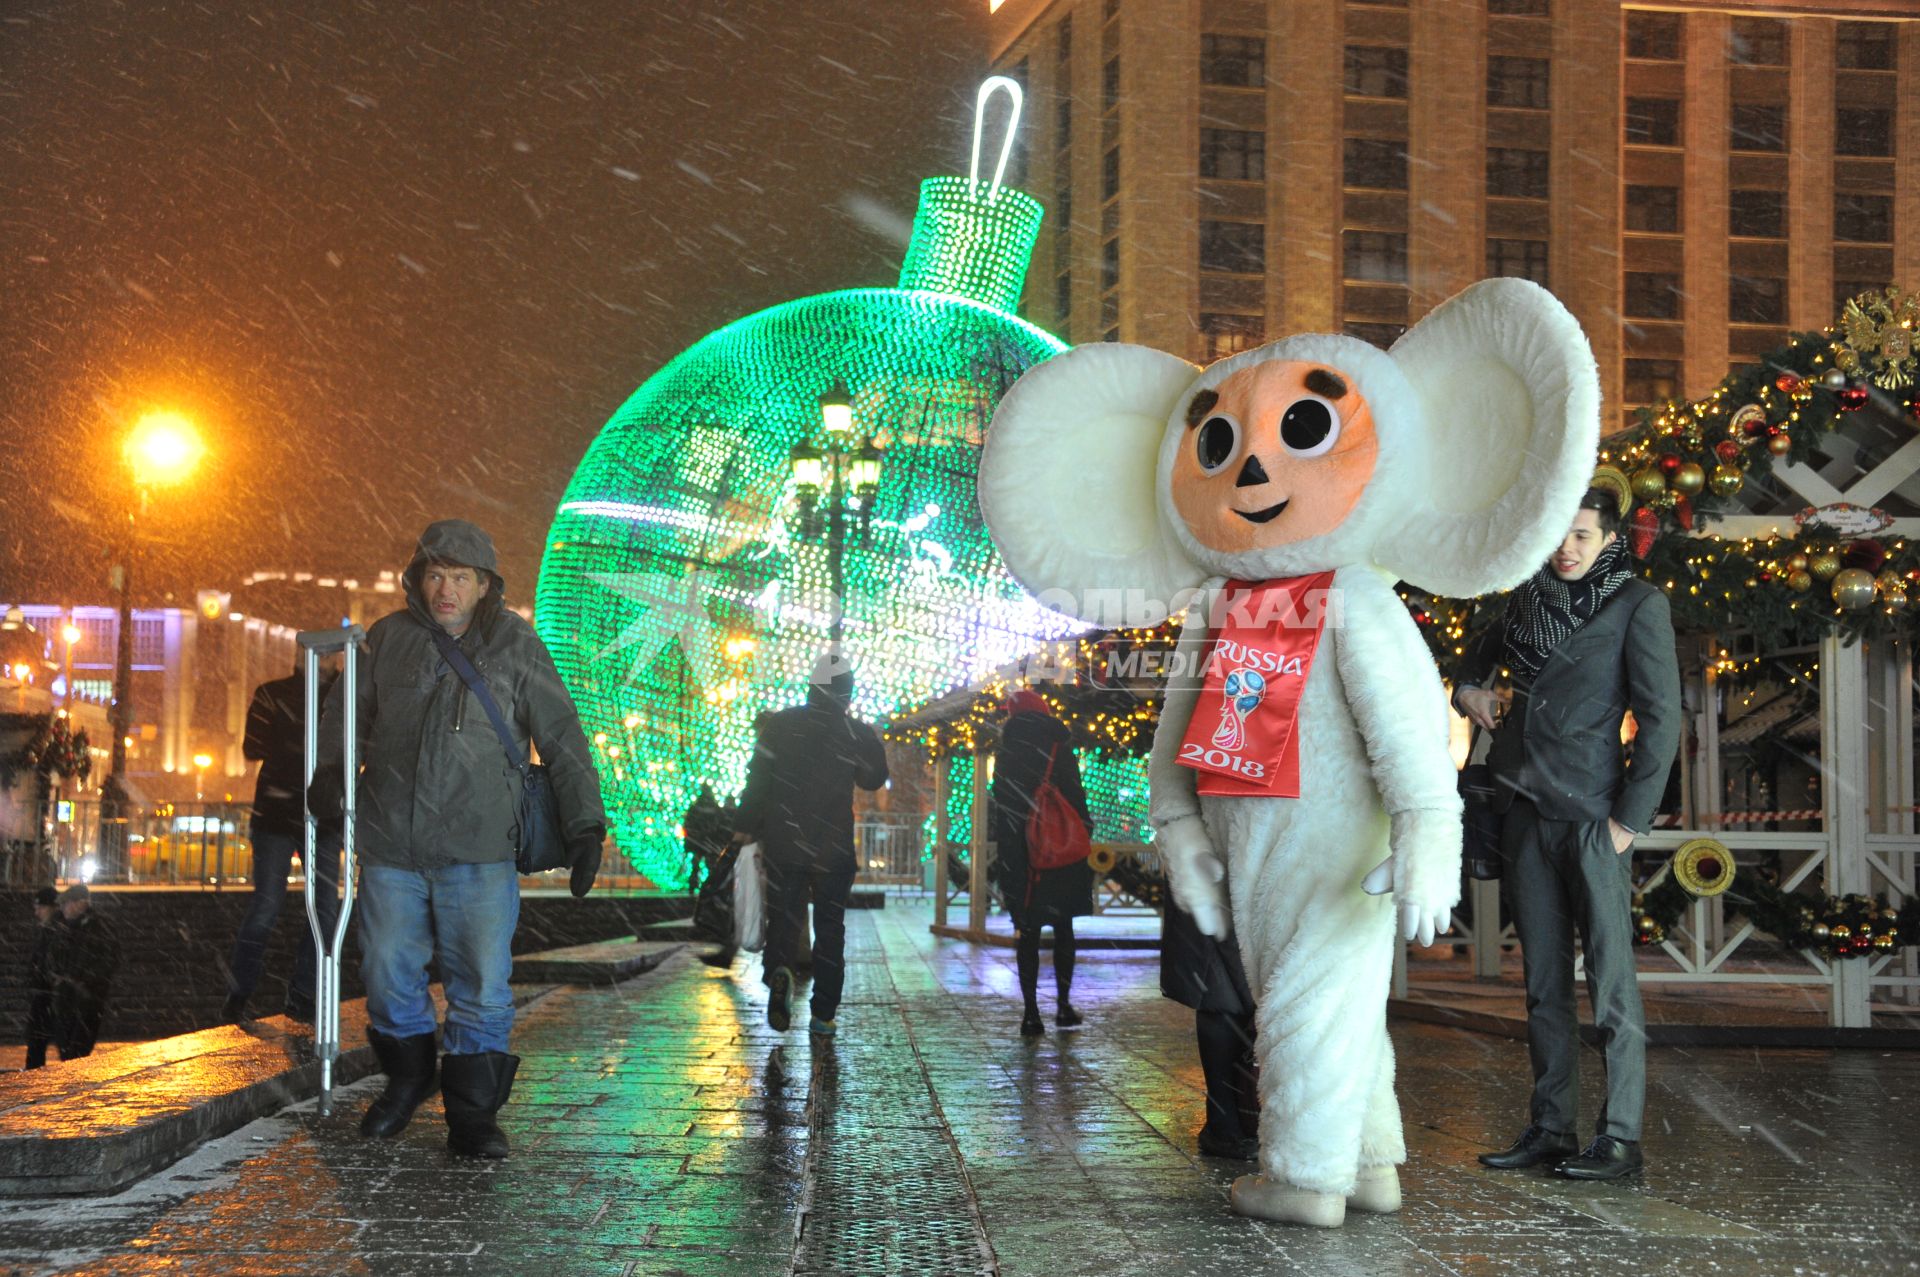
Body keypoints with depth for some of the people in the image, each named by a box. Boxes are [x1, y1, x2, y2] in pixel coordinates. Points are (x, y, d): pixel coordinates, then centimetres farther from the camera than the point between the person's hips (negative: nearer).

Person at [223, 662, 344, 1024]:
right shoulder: (272, 694, 2)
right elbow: (253, 749, -4)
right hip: (276, 815, -4)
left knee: (326, 908, -2)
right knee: (266, 906, -5)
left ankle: (301, 996, 6)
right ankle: (237, 997, 4)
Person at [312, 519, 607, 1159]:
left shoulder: (515, 646, 1)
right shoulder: (388, 638, 6)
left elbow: (562, 738, 3)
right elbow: (346, 711, 19)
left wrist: (585, 824, -1)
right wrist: (329, 769, 2)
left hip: (479, 853, -2)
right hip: (390, 847, 2)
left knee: (482, 988, -3)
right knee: (388, 977, 11)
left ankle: (473, 1115, 8)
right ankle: (408, 1077, 35)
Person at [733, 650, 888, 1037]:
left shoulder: (780, 724, -2)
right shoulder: (858, 733, -4)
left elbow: (758, 779, -3)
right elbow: (875, 779, 12)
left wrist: (744, 827, 4)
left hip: (783, 843, 1)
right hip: (834, 846, -1)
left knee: (783, 917, 10)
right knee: (830, 926, 8)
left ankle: (778, 970, -22)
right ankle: (823, 1013, 6)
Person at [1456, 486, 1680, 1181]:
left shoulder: (1637, 604, -4)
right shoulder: (1531, 594, 12)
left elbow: (1660, 719, -7)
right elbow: (1489, 646, 34)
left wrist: (1630, 819, -12)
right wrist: (1468, 687, 13)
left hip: (1591, 814, -6)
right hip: (1526, 811, 6)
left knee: (1610, 975, -5)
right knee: (1543, 979, 8)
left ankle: (1621, 1137, -2)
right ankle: (1551, 1128, 13)